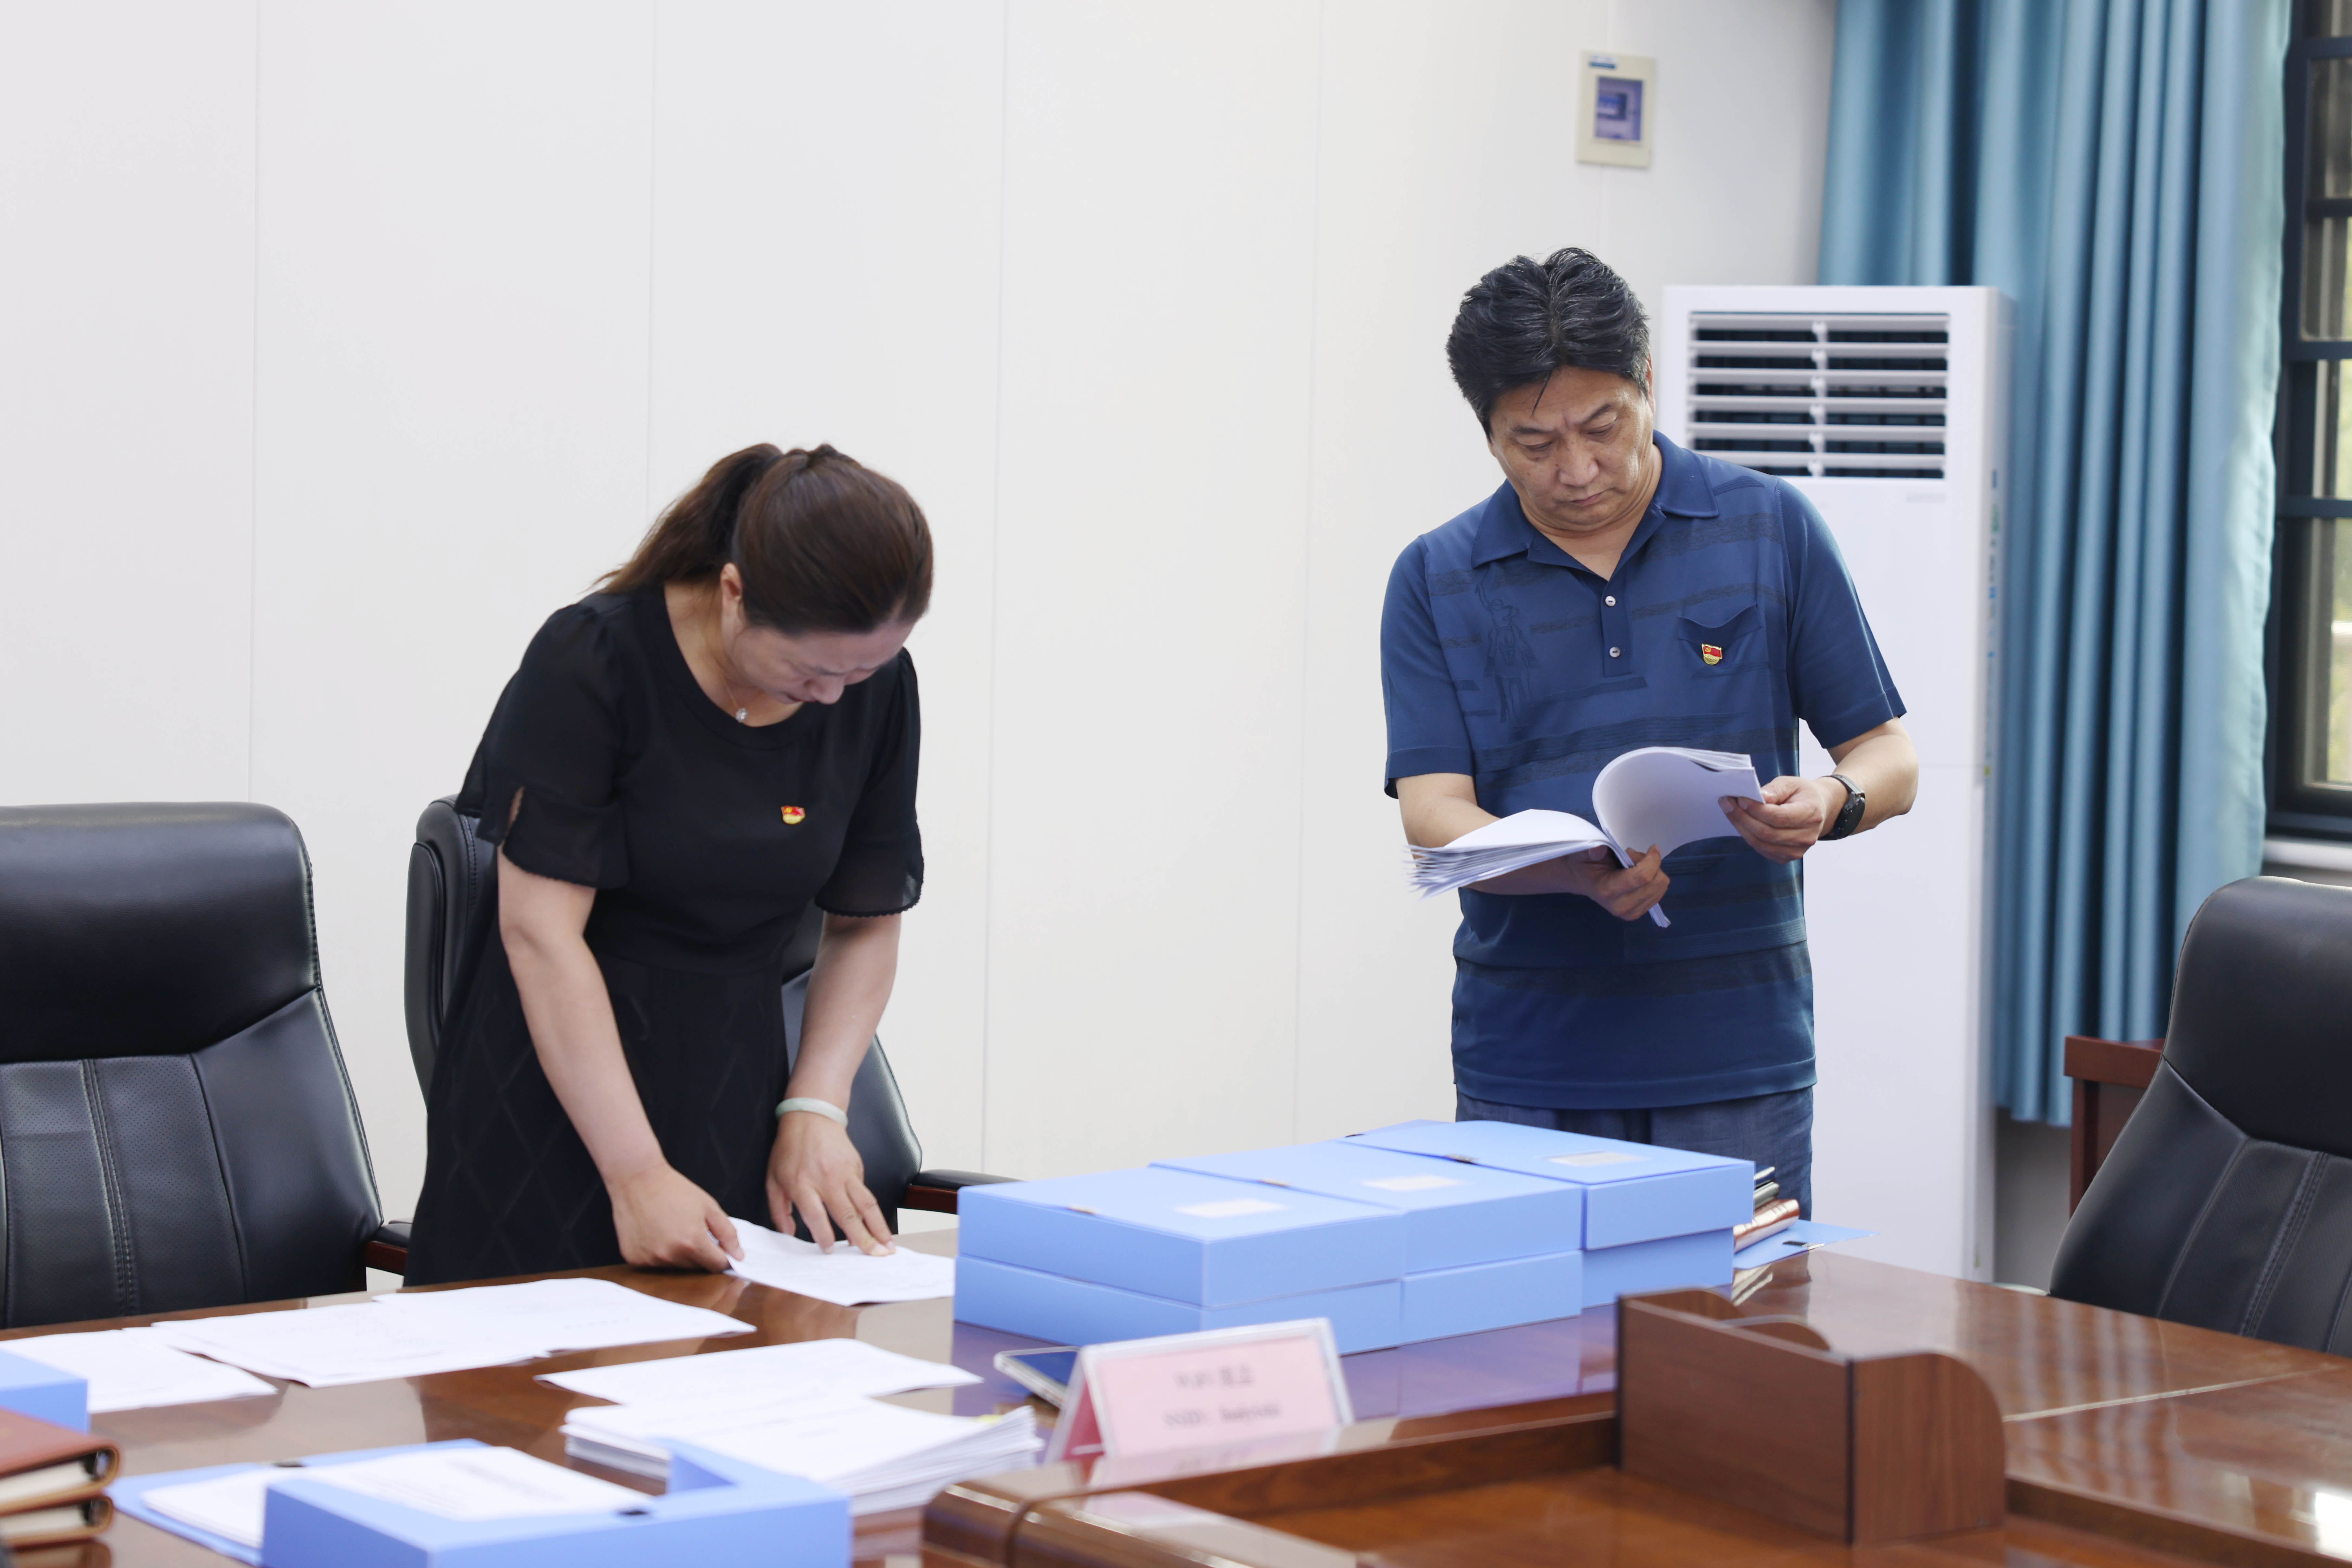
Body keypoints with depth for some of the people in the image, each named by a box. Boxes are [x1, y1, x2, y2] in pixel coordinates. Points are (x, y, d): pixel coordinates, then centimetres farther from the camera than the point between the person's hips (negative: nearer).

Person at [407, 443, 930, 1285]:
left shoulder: (877, 688, -4)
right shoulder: (590, 663, -18)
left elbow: (864, 924, 5)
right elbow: (542, 930, -20)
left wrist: (814, 1110, -10)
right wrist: (637, 1174, -24)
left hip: (729, 1078, 4)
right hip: (559, 1072, -4)